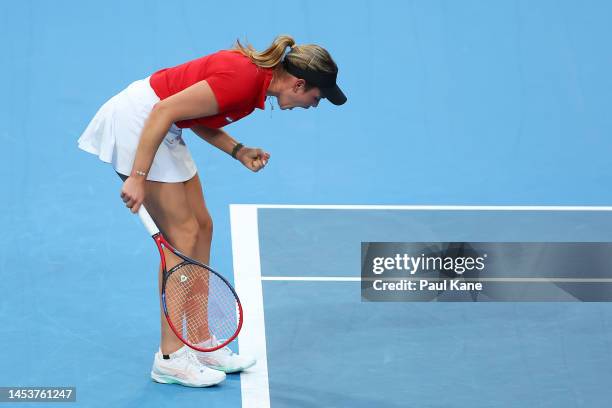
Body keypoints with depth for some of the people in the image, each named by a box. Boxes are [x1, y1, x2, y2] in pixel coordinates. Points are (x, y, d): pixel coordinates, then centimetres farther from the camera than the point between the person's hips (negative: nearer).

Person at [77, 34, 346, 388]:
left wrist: (239, 151, 2)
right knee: (183, 236, -8)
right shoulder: (243, 80, -25)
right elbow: (164, 111, -26)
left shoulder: (257, 75, 4)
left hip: (163, 129, 10)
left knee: (201, 226, 10)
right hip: (136, 121, -10)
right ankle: (171, 357, -1)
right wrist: (138, 177, -25)